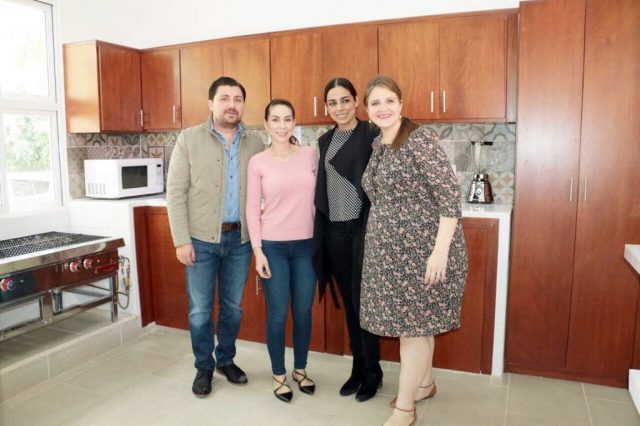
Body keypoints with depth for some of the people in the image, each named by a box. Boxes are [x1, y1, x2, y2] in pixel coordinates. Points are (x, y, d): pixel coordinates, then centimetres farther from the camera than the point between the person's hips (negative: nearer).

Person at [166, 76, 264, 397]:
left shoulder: (255, 144, 4)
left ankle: (226, 360, 34)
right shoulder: (189, 139, -3)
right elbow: (175, 192, -5)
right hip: (201, 239, -2)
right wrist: (181, 240, -10)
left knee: (232, 306, 14)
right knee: (200, 309, 8)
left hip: (240, 238, 2)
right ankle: (204, 367, 27)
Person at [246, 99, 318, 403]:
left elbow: (318, 197, 10)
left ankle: (300, 369, 32)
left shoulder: (310, 155, 2)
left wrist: (322, 239, 7)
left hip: (306, 245, 2)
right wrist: (257, 250, -9)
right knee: (278, 314, 5)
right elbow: (252, 210, -4)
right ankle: (279, 375, 26)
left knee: (303, 312, 11)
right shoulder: (258, 162, -4)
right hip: (273, 246, -2)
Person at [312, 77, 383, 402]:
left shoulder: (372, 135, -6)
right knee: (348, 302, 13)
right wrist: (320, 231, 13)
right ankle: (358, 368, 29)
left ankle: (372, 373, 21)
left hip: (363, 228, -5)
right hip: (334, 231, 6)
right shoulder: (324, 141, 12)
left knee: (361, 300, 2)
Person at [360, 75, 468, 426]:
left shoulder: (420, 138, -13)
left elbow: (450, 195, -18)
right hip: (389, 251, 7)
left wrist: (441, 250, -23)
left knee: (414, 323, 1)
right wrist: (379, 239, 16)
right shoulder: (377, 146, 11)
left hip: (422, 248, -7)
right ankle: (424, 383, 38)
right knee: (411, 319, 18)